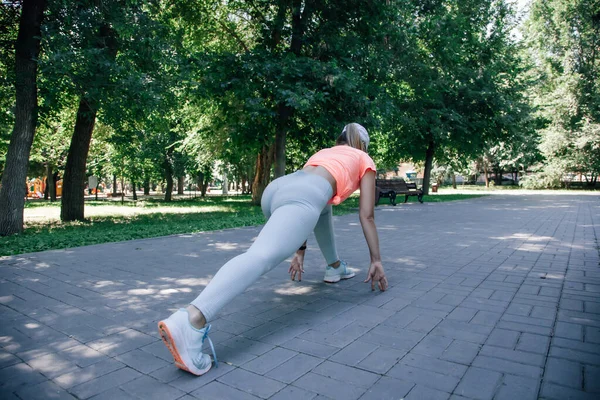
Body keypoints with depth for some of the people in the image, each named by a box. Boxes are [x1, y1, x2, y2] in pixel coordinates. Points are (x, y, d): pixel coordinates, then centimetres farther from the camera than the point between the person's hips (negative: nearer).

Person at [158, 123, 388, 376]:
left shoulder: (326, 152, 42)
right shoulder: (365, 161, 28)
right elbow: (366, 215, 21)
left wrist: (300, 251, 44)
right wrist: (376, 260, 26)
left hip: (276, 188, 7)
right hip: (302, 194, -7)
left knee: (322, 206, 38)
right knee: (262, 255, -27)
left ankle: (335, 267, 40)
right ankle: (190, 320, -47)